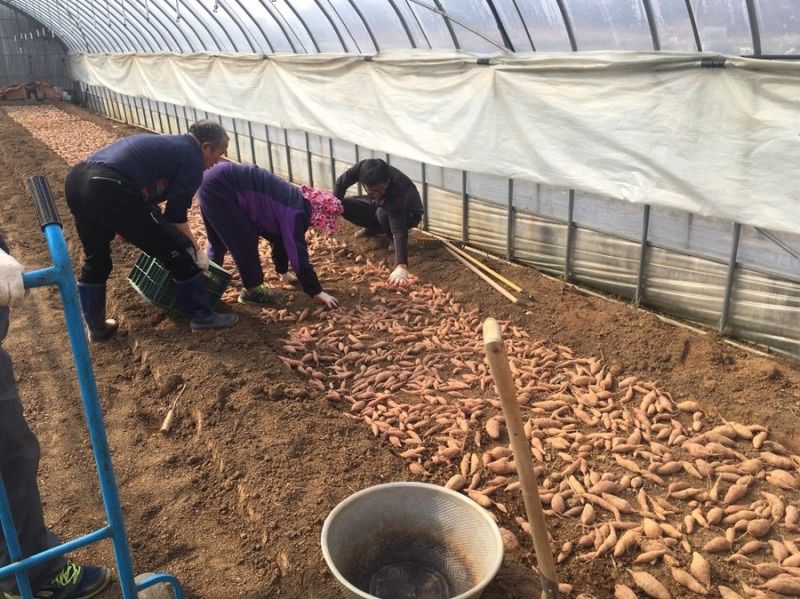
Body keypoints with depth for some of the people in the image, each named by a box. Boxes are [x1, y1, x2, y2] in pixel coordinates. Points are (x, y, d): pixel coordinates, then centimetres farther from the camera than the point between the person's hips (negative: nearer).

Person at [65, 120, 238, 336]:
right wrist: (197, 252, 18)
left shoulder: (165, 144, 31)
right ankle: (202, 316, 18)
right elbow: (175, 217, 4)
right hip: (110, 190, -9)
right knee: (180, 252, 6)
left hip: (76, 179, 9)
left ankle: (95, 326, 38)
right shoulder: (193, 161, 6)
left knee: (95, 260, 29)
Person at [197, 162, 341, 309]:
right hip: (218, 186, -10)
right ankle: (252, 290, 12)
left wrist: (284, 272, 36)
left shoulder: (294, 201, 14)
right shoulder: (296, 213, -15)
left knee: (218, 240, 25)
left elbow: (279, 237, 26)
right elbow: (298, 254, -17)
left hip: (214, 182, 10)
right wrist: (318, 293, -13)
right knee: (245, 241, -2)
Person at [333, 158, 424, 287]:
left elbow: (400, 231, -53)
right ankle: (374, 229, 13)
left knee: (383, 214, -38)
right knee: (343, 206, -13)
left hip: (408, 214, -5)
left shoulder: (397, 193, -44)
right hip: (379, 204, 5)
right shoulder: (362, 168, -31)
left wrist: (402, 267, -64)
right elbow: (341, 183, -11)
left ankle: (393, 239, -5)